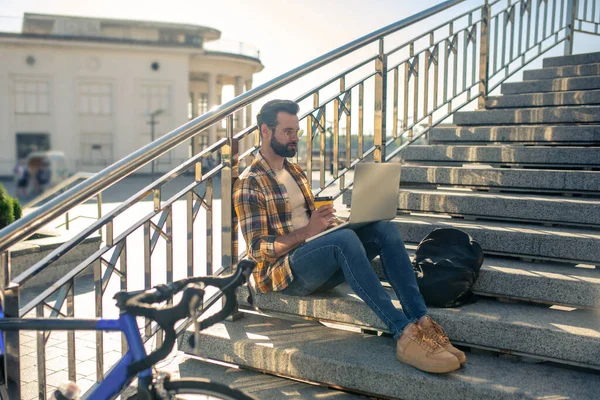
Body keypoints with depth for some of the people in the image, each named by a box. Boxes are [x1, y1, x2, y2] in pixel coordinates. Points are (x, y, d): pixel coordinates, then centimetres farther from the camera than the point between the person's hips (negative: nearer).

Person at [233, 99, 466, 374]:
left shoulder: (296, 172, 19)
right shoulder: (249, 183, -6)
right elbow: (257, 249, -13)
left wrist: (326, 221, -2)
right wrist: (308, 230, -24)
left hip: (317, 263, 7)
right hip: (283, 272, -7)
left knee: (384, 228, -15)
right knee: (345, 238, -36)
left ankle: (420, 320, -26)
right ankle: (404, 335, -38)